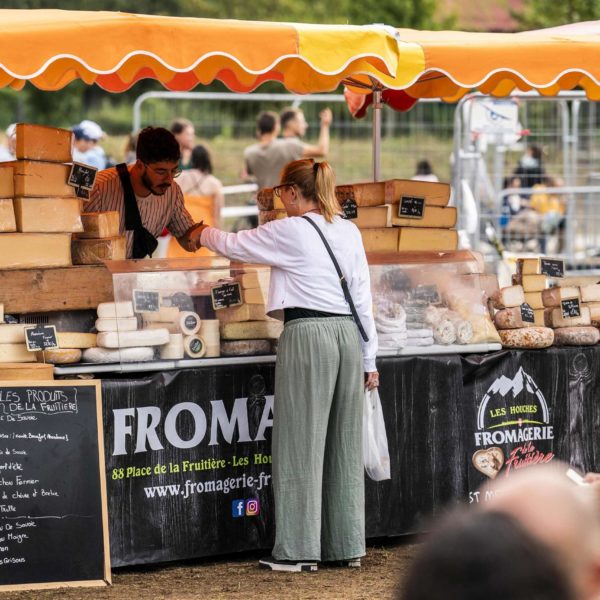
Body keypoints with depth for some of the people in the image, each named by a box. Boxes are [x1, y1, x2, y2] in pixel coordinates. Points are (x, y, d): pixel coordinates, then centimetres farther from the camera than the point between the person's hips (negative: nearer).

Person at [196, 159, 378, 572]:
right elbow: (363, 296, 12)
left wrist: (203, 233, 28)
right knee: (344, 443, 11)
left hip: (307, 335, -6)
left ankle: (300, 550, 0)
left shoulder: (288, 231, -6)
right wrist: (369, 358, 16)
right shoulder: (349, 231, 12)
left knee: (301, 443, -2)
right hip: (349, 334, 7)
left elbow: (231, 245, 6)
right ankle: (348, 546, 16)